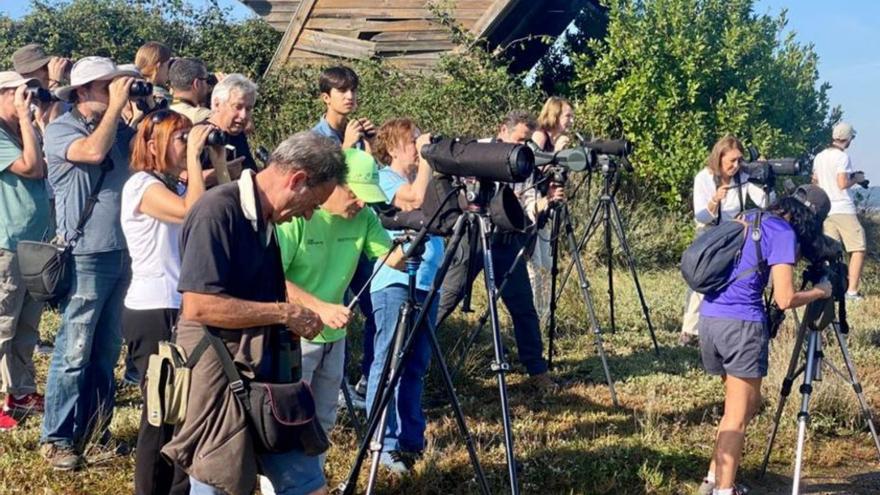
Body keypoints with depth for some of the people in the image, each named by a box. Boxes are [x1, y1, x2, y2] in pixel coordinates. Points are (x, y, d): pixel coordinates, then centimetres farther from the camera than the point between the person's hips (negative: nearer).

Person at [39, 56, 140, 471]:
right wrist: (116, 105, -16)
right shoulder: (60, 129, -7)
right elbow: (94, 151, -25)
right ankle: (56, 438, 7)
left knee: (107, 350, 14)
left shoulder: (119, 128, 11)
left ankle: (95, 427, 25)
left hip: (122, 253, 7)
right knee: (74, 352, -3)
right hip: (86, 257, -6)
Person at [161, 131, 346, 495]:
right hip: (219, 379, -9)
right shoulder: (218, 210, -17)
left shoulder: (264, 218, 11)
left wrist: (298, 319, 10)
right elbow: (198, 304, -24)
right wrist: (283, 313, -17)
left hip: (268, 377, 9)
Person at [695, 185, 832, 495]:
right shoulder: (784, 233, -7)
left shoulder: (750, 219, 16)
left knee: (746, 403, 20)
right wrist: (819, 292, 5)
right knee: (739, 414, 1)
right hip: (742, 324, -8)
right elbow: (785, 299, -12)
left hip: (709, 318, 8)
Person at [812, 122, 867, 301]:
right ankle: (852, 291, -7)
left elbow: (815, 182, 19)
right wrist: (856, 178, 0)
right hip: (843, 209, -7)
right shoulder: (842, 157, -10)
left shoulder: (819, 157, 11)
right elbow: (843, 184, -16)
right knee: (858, 249, -1)